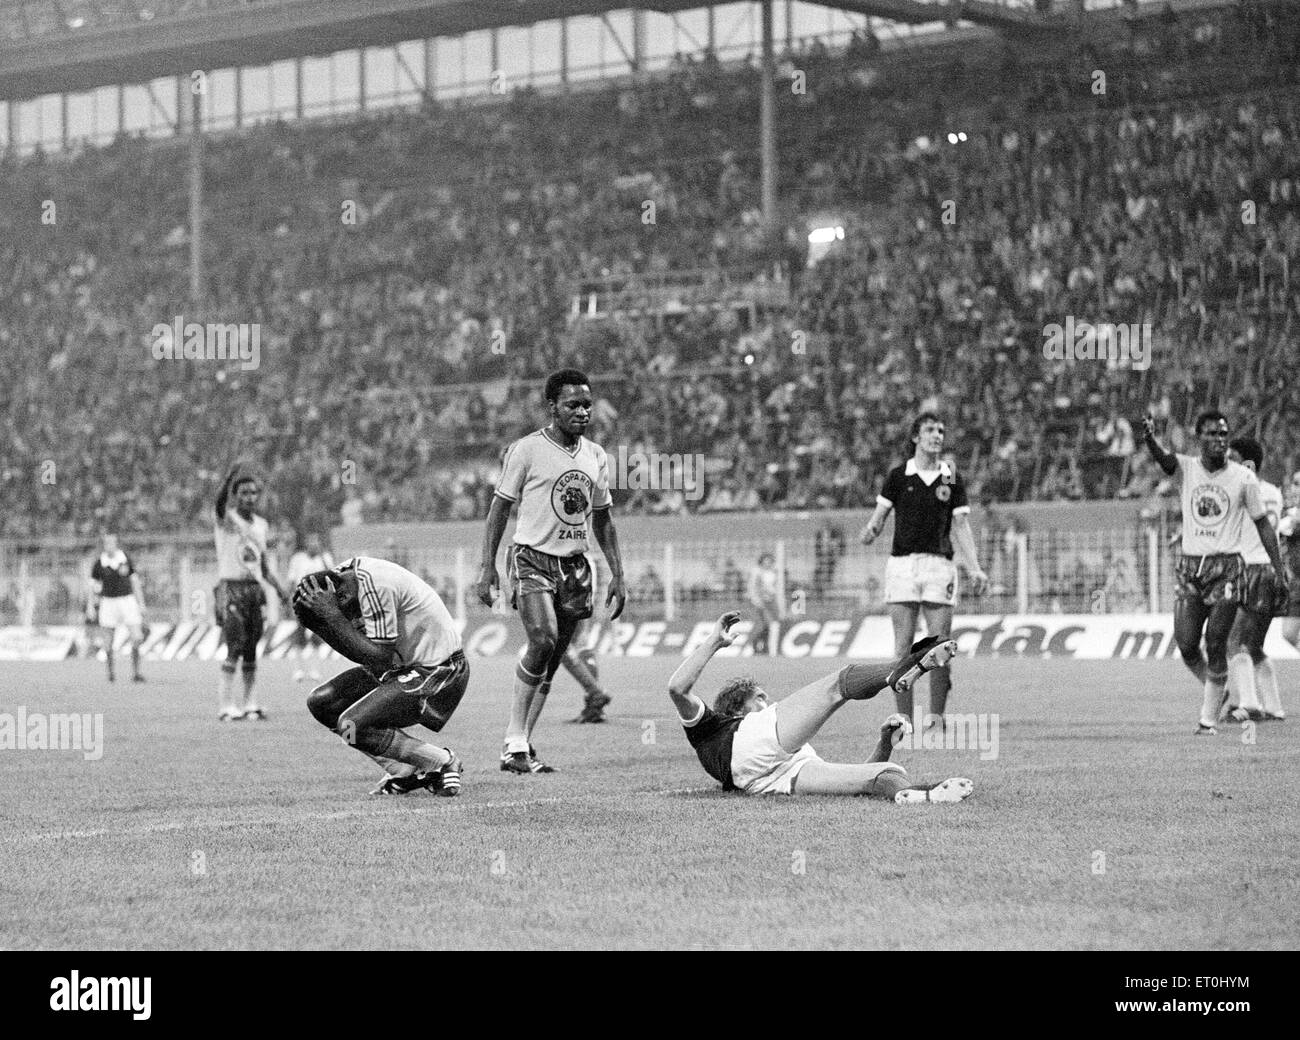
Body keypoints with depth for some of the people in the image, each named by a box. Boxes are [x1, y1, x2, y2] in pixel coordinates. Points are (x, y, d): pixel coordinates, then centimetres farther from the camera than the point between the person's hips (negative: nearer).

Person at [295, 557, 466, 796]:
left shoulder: (375, 586, -27)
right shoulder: (343, 573, -1)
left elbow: (379, 658, -26)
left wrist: (332, 617, -26)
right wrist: (318, 624, -12)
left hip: (438, 671, -10)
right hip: (403, 665, 10)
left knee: (352, 725, -20)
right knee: (321, 703, 3)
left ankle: (442, 762, -5)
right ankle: (403, 771, 4)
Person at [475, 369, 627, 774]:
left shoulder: (596, 456, 11)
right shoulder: (526, 450, -5)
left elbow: (602, 519, 18)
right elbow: (500, 508, -2)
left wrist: (617, 574, 13)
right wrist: (488, 567, -7)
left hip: (575, 566, 6)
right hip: (532, 560, -6)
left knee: (550, 662, 4)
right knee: (543, 639, -24)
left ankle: (521, 745, 11)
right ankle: (515, 741, -17)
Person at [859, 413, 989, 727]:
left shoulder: (952, 478, 8)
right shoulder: (898, 476, 5)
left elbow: (961, 527, 6)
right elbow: (879, 516, 7)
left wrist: (975, 568, -4)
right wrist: (871, 530, -17)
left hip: (939, 565, 1)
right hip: (902, 564, -1)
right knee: (903, 645, -3)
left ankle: (936, 717, 2)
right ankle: (904, 719, 0)